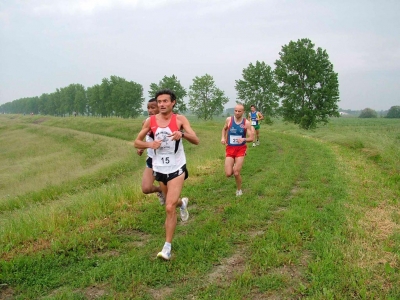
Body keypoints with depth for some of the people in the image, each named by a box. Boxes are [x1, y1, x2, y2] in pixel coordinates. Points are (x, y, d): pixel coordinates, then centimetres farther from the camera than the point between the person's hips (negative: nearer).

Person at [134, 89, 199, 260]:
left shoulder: (180, 119, -9)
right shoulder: (150, 121, -2)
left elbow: (196, 140, -16)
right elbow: (137, 142, 5)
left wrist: (182, 134, -36)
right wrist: (150, 144, -17)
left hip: (177, 168, -4)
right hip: (159, 169, 4)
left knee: (170, 208, -12)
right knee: (172, 203, 23)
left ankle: (168, 247, 0)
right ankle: (182, 203, 61)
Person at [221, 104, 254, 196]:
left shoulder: (246, 123, -8)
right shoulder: (229, 119, -3)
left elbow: (251, 138, -7)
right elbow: (224, 129, 19)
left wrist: (244, 139, -27)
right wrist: (223, 138, 1)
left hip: (241, 149, -2)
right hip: (230, 148, 2)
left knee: (236, 173, -8)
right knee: (228, 174, -7)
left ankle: (239, 190, 20)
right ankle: (234, 167, 32)